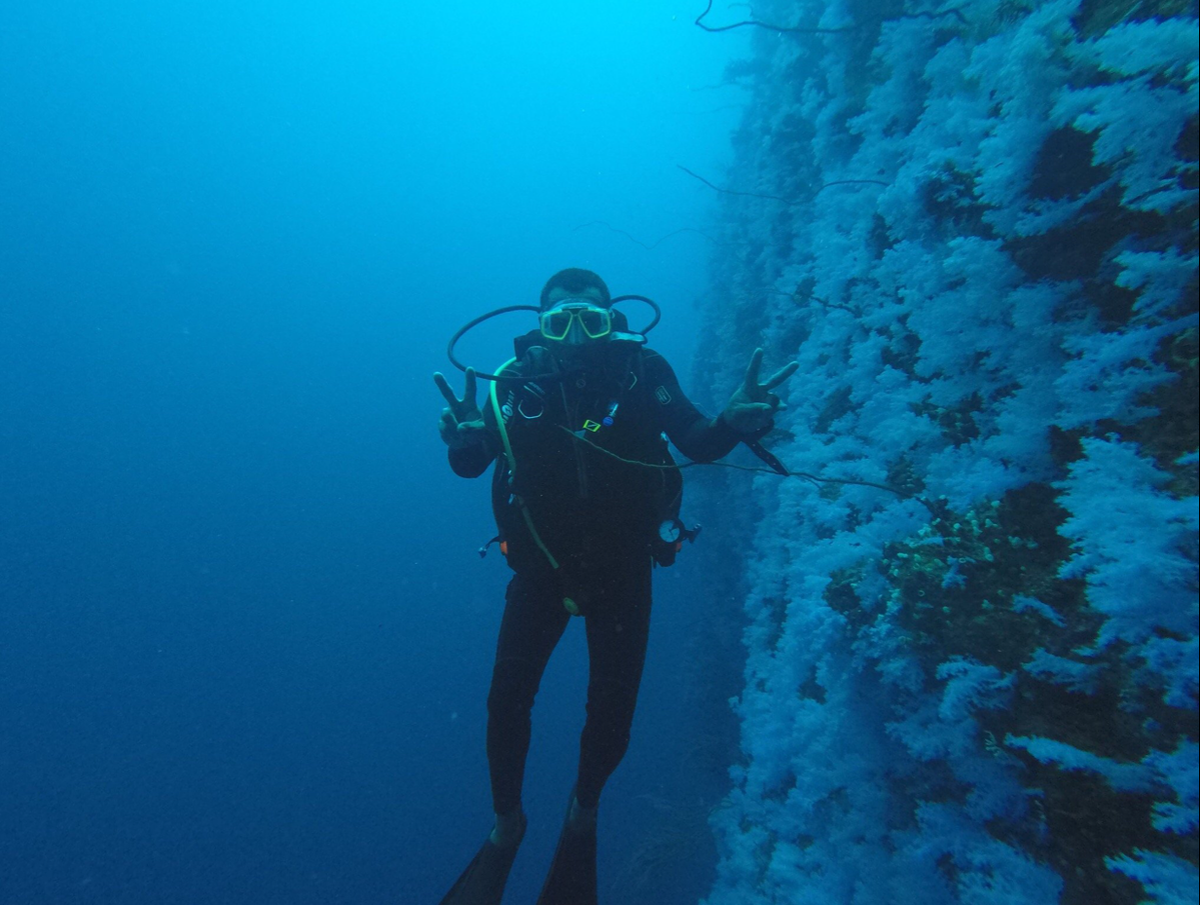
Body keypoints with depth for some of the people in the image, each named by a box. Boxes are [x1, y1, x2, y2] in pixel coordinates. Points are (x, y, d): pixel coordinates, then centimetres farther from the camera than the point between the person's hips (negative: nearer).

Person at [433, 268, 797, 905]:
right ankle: (505, 827, 33)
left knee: (611, 713, 6)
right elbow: (469, 465, -11)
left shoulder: (642, 372, -13)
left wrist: (735, 423, -39)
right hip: (541, 568, 1)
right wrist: (465, 438, -33)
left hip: (621, 571, 0)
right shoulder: (518, 380, -10)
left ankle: (583, 816, 40)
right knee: (507, 699, 2)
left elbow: (696, 443, -19)